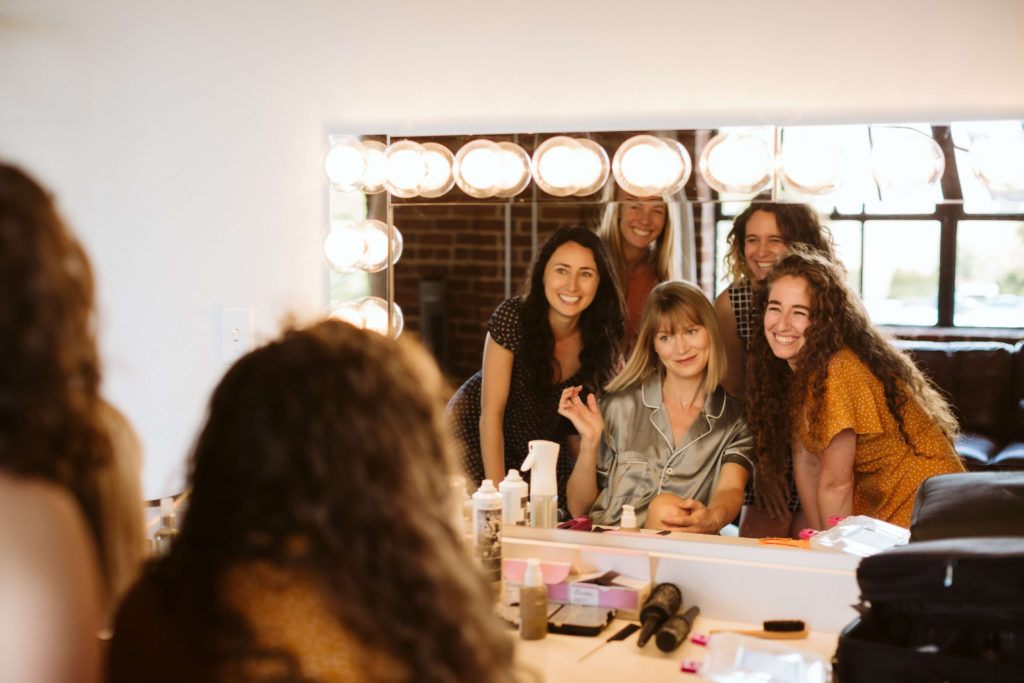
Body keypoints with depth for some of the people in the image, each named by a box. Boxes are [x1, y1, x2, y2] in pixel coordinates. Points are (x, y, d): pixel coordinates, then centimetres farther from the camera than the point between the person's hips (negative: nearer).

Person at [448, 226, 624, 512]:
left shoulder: (601, 335, -15)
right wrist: (497, 491, -28)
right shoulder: (513, 318, -27)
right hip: (478, 435, -3)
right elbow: (491, 413, -24)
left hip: (545, 440, 4)